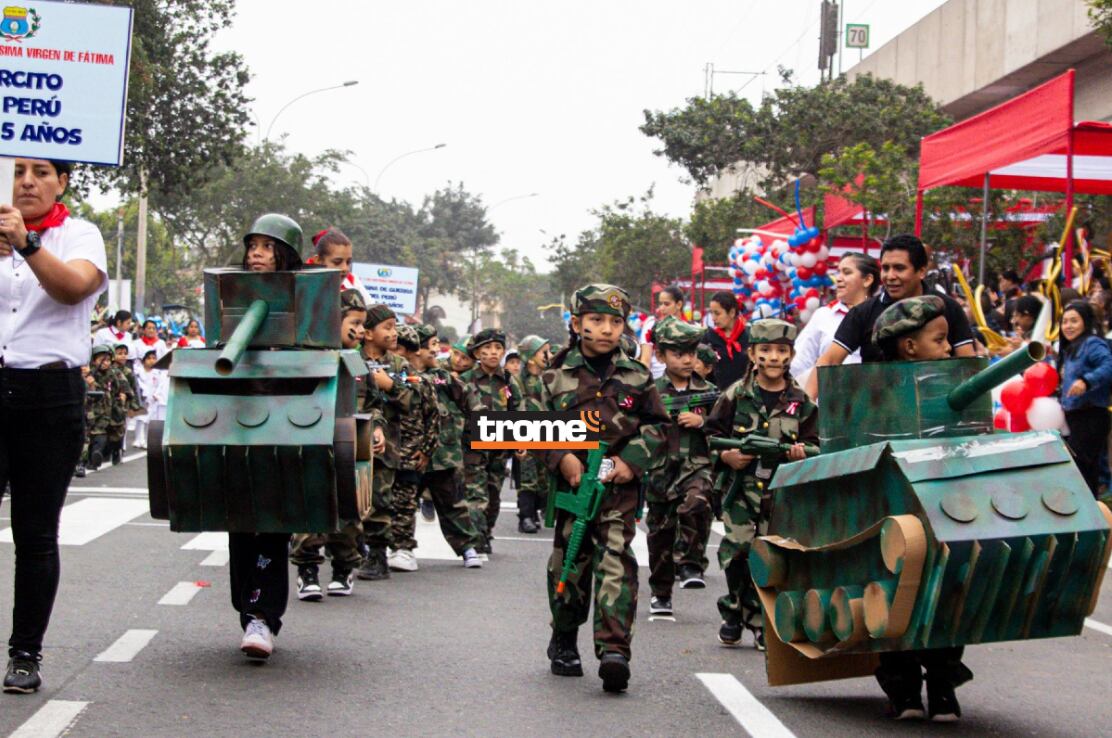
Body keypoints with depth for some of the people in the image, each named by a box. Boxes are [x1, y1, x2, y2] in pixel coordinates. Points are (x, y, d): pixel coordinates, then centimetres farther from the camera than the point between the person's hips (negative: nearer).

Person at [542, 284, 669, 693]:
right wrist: (561, 457, -11)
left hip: (619, 486, -1)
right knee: (568, 565, 9)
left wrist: (631, 460, -6)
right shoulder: (557, 377, 3)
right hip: (571, 482, 1)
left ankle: (614, 650, -20)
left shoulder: (636, 377, 5)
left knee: (615, 564, -13)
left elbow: (657, 425, 9)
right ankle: (564, 643, 28)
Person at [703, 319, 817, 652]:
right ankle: (733, 612, 16)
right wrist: (726, 456, -10)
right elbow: (711, 434, 7)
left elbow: (814, 442, 11)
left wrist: (803, 452, -10)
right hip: (741, 489, -1)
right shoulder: (736, 395, 2)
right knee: (737, 553, -7)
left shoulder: (800, 402, 5)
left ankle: (761, 623, 14)